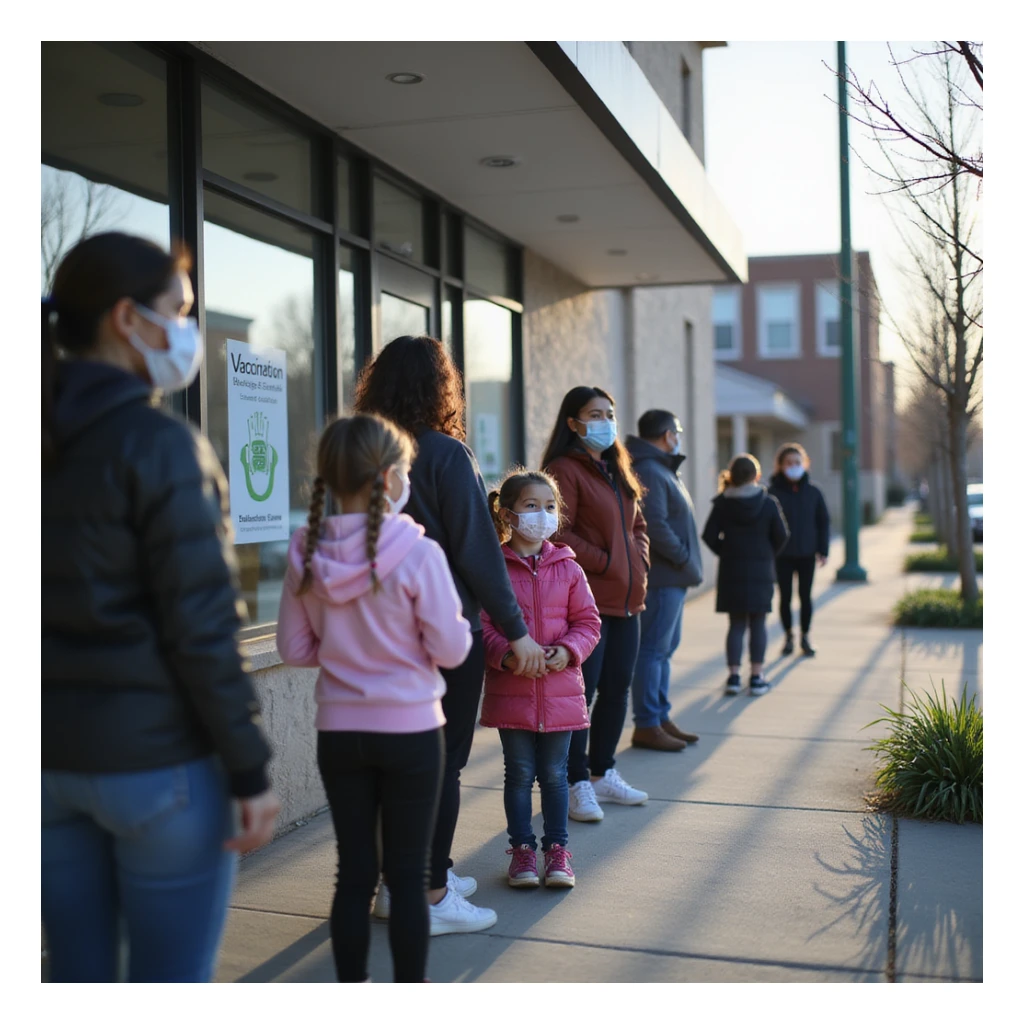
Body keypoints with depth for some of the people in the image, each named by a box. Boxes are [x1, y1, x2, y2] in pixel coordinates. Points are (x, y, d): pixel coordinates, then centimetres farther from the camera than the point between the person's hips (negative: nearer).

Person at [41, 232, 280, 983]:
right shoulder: (159, 443, -14)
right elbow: (200, 627, -16)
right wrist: (249, 768, -10)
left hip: (51, 757, 7)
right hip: (156, 759, -6)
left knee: (76, 972, 16)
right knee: (173, 979, 5)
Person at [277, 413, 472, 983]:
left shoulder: (307, 554, -3)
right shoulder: (418, 553, -17)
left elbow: (295, 649, 3)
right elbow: (450, 650, -12)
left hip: (339, 730, 4)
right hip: (410, 729, -4)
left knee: (354, 872, 14)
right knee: (408, 874, 8)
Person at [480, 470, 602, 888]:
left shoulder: (567, 568, 4)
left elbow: (587, 621, 5)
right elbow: (481, 623, -6)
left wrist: (568, 650, -13)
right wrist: (505, 655, -22)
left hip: (559, 689, 2)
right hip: (510, 692, -2)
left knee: (554, 774, 11)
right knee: (519, 773, 8)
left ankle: (557, 849, 24)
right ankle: (522, 849, 22)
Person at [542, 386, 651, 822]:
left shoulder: (617, 470, 19)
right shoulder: (565, 470, -8)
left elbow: (637, 526, 26)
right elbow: (558, 533, -17)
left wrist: (639, 565, 10)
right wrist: (605, 563, -14)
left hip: (626, 601, 9)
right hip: (588, 600, -9)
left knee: (617, 687, 13)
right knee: (581, 691, -4)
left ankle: (602, 773, 26)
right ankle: (578, 784, 5)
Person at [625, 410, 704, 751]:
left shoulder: (662, 471, 19)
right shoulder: (648, 472, -15)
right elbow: (656, 528, -23)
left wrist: (689, 565, 9)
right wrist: (687, 562, -16)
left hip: (672, 579, 11)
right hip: (661, 578, -11)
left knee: (665, 649, 16)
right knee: (653, 650, -5)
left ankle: (661, 718, 24)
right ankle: (646, 726, 0)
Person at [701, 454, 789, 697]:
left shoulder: (722, 504, -3)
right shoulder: (768, 503, -4)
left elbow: (709, 535, -6)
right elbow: (782, 535, -4)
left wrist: (725, 552, 9)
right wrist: (767, 554, 12)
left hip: (731, 571, 1)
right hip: (761, 571, -1)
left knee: (736, 625, 8)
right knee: (757, 625, 7)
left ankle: (734, 676, 5)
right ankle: (757, 677, 7)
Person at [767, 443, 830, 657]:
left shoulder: (813, 492, 2)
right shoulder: (773, 492, -5)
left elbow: (823, 521, 7)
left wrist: (823, 550, 2)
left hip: (807, 554, 1)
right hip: (783, 556, -1)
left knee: (806, 597, 7)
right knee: (785, 598, 5)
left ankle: (805, 637, 20)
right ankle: (788, 637, 20)